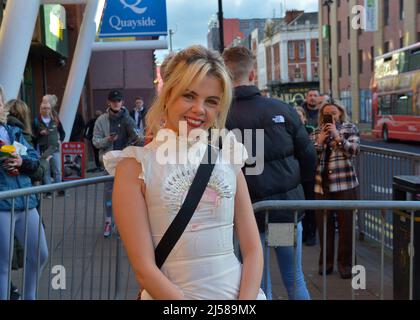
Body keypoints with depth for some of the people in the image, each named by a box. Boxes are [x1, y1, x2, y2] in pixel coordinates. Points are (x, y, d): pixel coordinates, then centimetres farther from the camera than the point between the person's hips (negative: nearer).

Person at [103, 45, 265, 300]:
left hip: (238, 292, 3)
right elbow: (144, 268, -9)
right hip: (170, 294, -3)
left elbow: (253, 249, 3)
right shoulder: (135, 166, -5)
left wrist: (246, 298, -10)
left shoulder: (227, 158, 4)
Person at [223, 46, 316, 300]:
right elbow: (309, 160, 0)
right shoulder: (283, 110, -6)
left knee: (260, 286, 14)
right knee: (295, 279, 19)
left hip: (250, 212, -2)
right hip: (289, 207, 2)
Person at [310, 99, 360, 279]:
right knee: (324, 224, 6)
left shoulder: (349, 128, 5)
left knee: (346, 224, 2)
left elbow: (354, 150, -10)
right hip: (321, 186, 2)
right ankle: (326, 261, 21)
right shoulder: (317, 132, 12)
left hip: (345, 185, -2)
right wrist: (319, 141, -8)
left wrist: (337, 136, -15)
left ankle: (345, 263, 15)